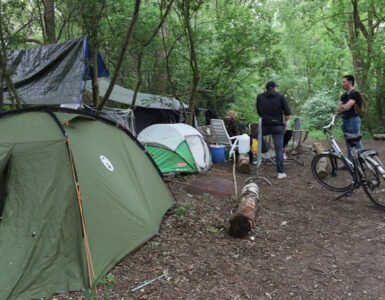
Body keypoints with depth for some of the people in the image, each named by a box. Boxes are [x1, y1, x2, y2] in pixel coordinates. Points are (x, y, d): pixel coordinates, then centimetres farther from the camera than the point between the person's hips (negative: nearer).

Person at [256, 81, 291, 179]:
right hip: (278, 126, -1)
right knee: (279, 149, 4)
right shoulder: (281, 97, -1)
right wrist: (285, 123, 9)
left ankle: (264, 152, 23)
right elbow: (287, 113, -5)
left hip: (265, 126, 1)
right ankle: (280, 172, 6)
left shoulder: (260, 97, 4)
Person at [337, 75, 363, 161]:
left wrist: (341, 106, 0)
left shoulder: (355, 93, -11)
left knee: (356, 143, -6)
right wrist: (343, 106, -11)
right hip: (345, 121, 8)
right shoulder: (344, 95, 15)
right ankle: (350, 162, 19)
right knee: (349, 144, 12)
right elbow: (338, 108, 9)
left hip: (353, 120, -8)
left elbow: (347, 107, -20)